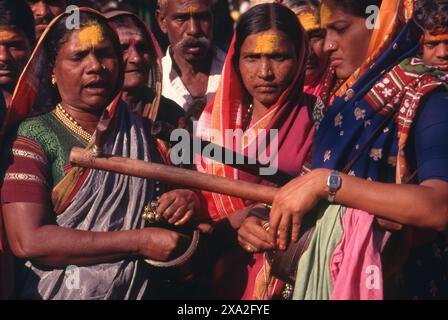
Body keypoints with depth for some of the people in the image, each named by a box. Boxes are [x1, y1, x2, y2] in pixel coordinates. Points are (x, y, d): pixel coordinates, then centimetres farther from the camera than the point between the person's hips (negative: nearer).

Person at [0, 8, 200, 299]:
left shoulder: (142, 131, 1)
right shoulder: (34, 137, -12)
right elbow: (27, 241, -21)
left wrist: (189, 199, -15)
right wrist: (139, 242, -22)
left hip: (141, 290, 4)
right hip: (60, 292, -4)